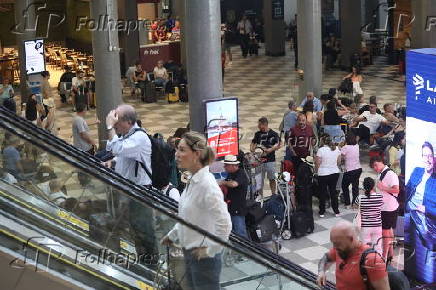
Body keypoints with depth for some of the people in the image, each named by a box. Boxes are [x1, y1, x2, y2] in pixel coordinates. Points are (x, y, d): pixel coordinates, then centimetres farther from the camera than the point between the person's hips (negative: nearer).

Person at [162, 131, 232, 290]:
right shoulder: (193, 181, 5)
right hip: (190, 254, 9)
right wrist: (172, 235, 18)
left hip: (203, 258, -9)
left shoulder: (207, 184, -23)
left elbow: (224, 224, -28)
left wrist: (209, 250, -19)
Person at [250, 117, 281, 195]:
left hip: (270, 160, -3)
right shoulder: (257, 134, 11)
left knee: (272, 178, 5)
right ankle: (260, 195, 13)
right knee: (260, 179, 5)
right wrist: (252, 149, -5)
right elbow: (253, 143, 16)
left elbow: (278, 145, -9)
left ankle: (273, 194, 13)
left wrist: (269, 150, -21)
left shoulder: (273, 134, -2)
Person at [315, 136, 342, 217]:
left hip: (323, 174, -4)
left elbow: (317, 163, -12)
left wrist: (316, 171, 5)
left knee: (322, 193, 8)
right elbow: (339, 162, 7)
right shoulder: (336, 149, -1)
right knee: (333, 192, 15)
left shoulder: (321, 150, -15)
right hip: (335, 173, 4)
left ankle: (322, 212, 14)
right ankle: (336, 211, 19)